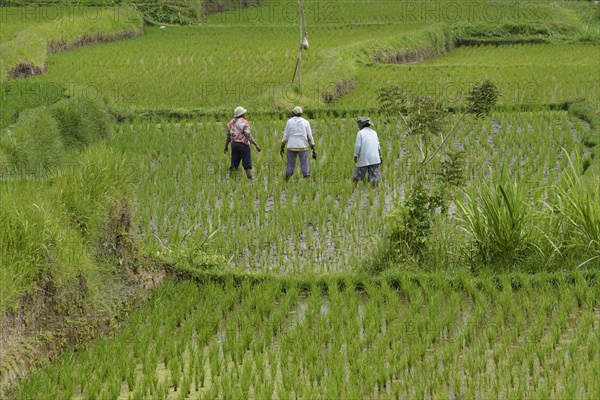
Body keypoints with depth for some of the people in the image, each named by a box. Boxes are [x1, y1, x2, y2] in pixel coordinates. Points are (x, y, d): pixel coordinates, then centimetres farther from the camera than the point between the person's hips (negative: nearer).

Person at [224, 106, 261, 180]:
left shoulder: (231, 123, 8)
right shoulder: (244, 122, -11)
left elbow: (228, 136, 13)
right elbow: (248, 136, -17)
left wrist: (226, 146, 23)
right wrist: (256, 145, -15)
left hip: (234, 144, 6)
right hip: (243, 144, -6)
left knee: (234, 164, 13)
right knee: (247, 164, -3)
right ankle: (250, 178, -6)